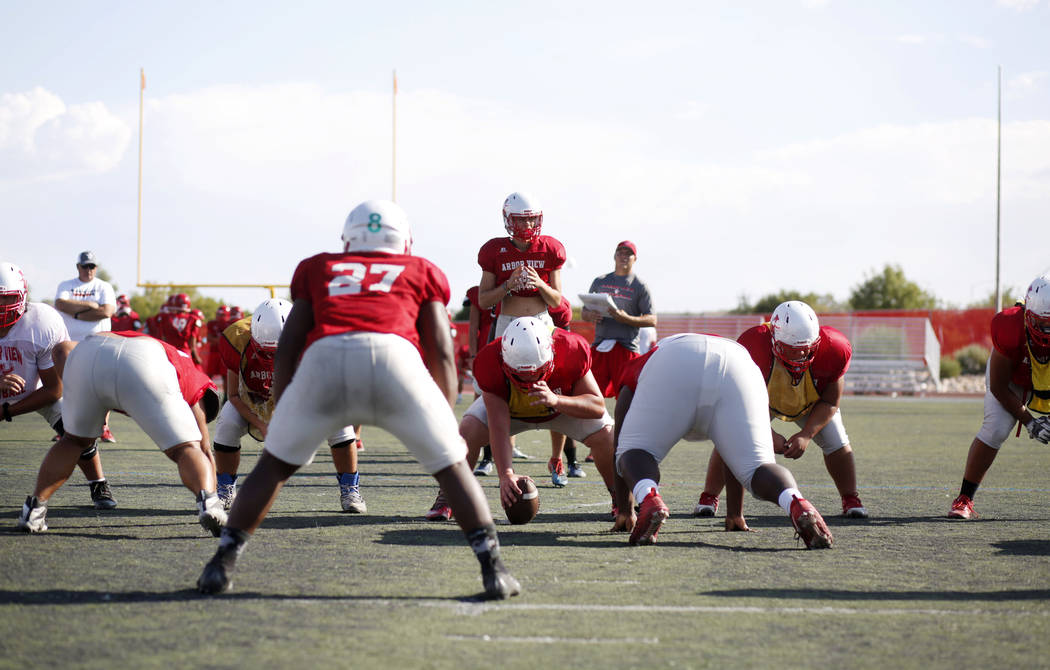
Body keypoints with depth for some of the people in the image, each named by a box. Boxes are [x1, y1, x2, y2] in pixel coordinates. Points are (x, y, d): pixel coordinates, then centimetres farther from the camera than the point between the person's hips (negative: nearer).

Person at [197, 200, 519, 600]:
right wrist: (448, 423, 28)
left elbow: (288, 346, 26)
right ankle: (494, 568, 5)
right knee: (452, 466, 15)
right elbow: (440, 352, 21)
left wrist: (279, 412, 33)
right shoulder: (422, 272, 30)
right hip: (395, 358, -1)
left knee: (275, 463, 22)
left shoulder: (318, 269, 34)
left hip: (324, 361, 1)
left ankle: (222, 565, 18)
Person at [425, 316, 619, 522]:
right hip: (507, 406, 0)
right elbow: (498, 427, -38)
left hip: (562, 404, 0)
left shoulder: (571, 352, -40)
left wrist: (556, 400, -51)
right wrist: (505, 475, -51)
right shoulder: (492, 363, -39)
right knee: (469, 430, -26)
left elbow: (598, 407, -33)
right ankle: (447, 499, -6)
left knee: (604, 434, -22)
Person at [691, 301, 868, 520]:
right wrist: (769, 435, -37)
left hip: (812, 402, 1)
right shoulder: (754, 347, -43)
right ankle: (709, 498, 3)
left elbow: (830, 402, -20)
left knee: (837, 444, -9)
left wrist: (806, 435, -32)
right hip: (761, 398, -1)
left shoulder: (832, 350, -37)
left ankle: (851, 500, 12)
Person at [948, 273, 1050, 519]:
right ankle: (964, 499, -10)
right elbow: (999, 387, -22)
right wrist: (1028, 421, -24)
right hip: (1011, 381, -2)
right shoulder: (1010, 330, -37)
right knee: (996, 429, -21)